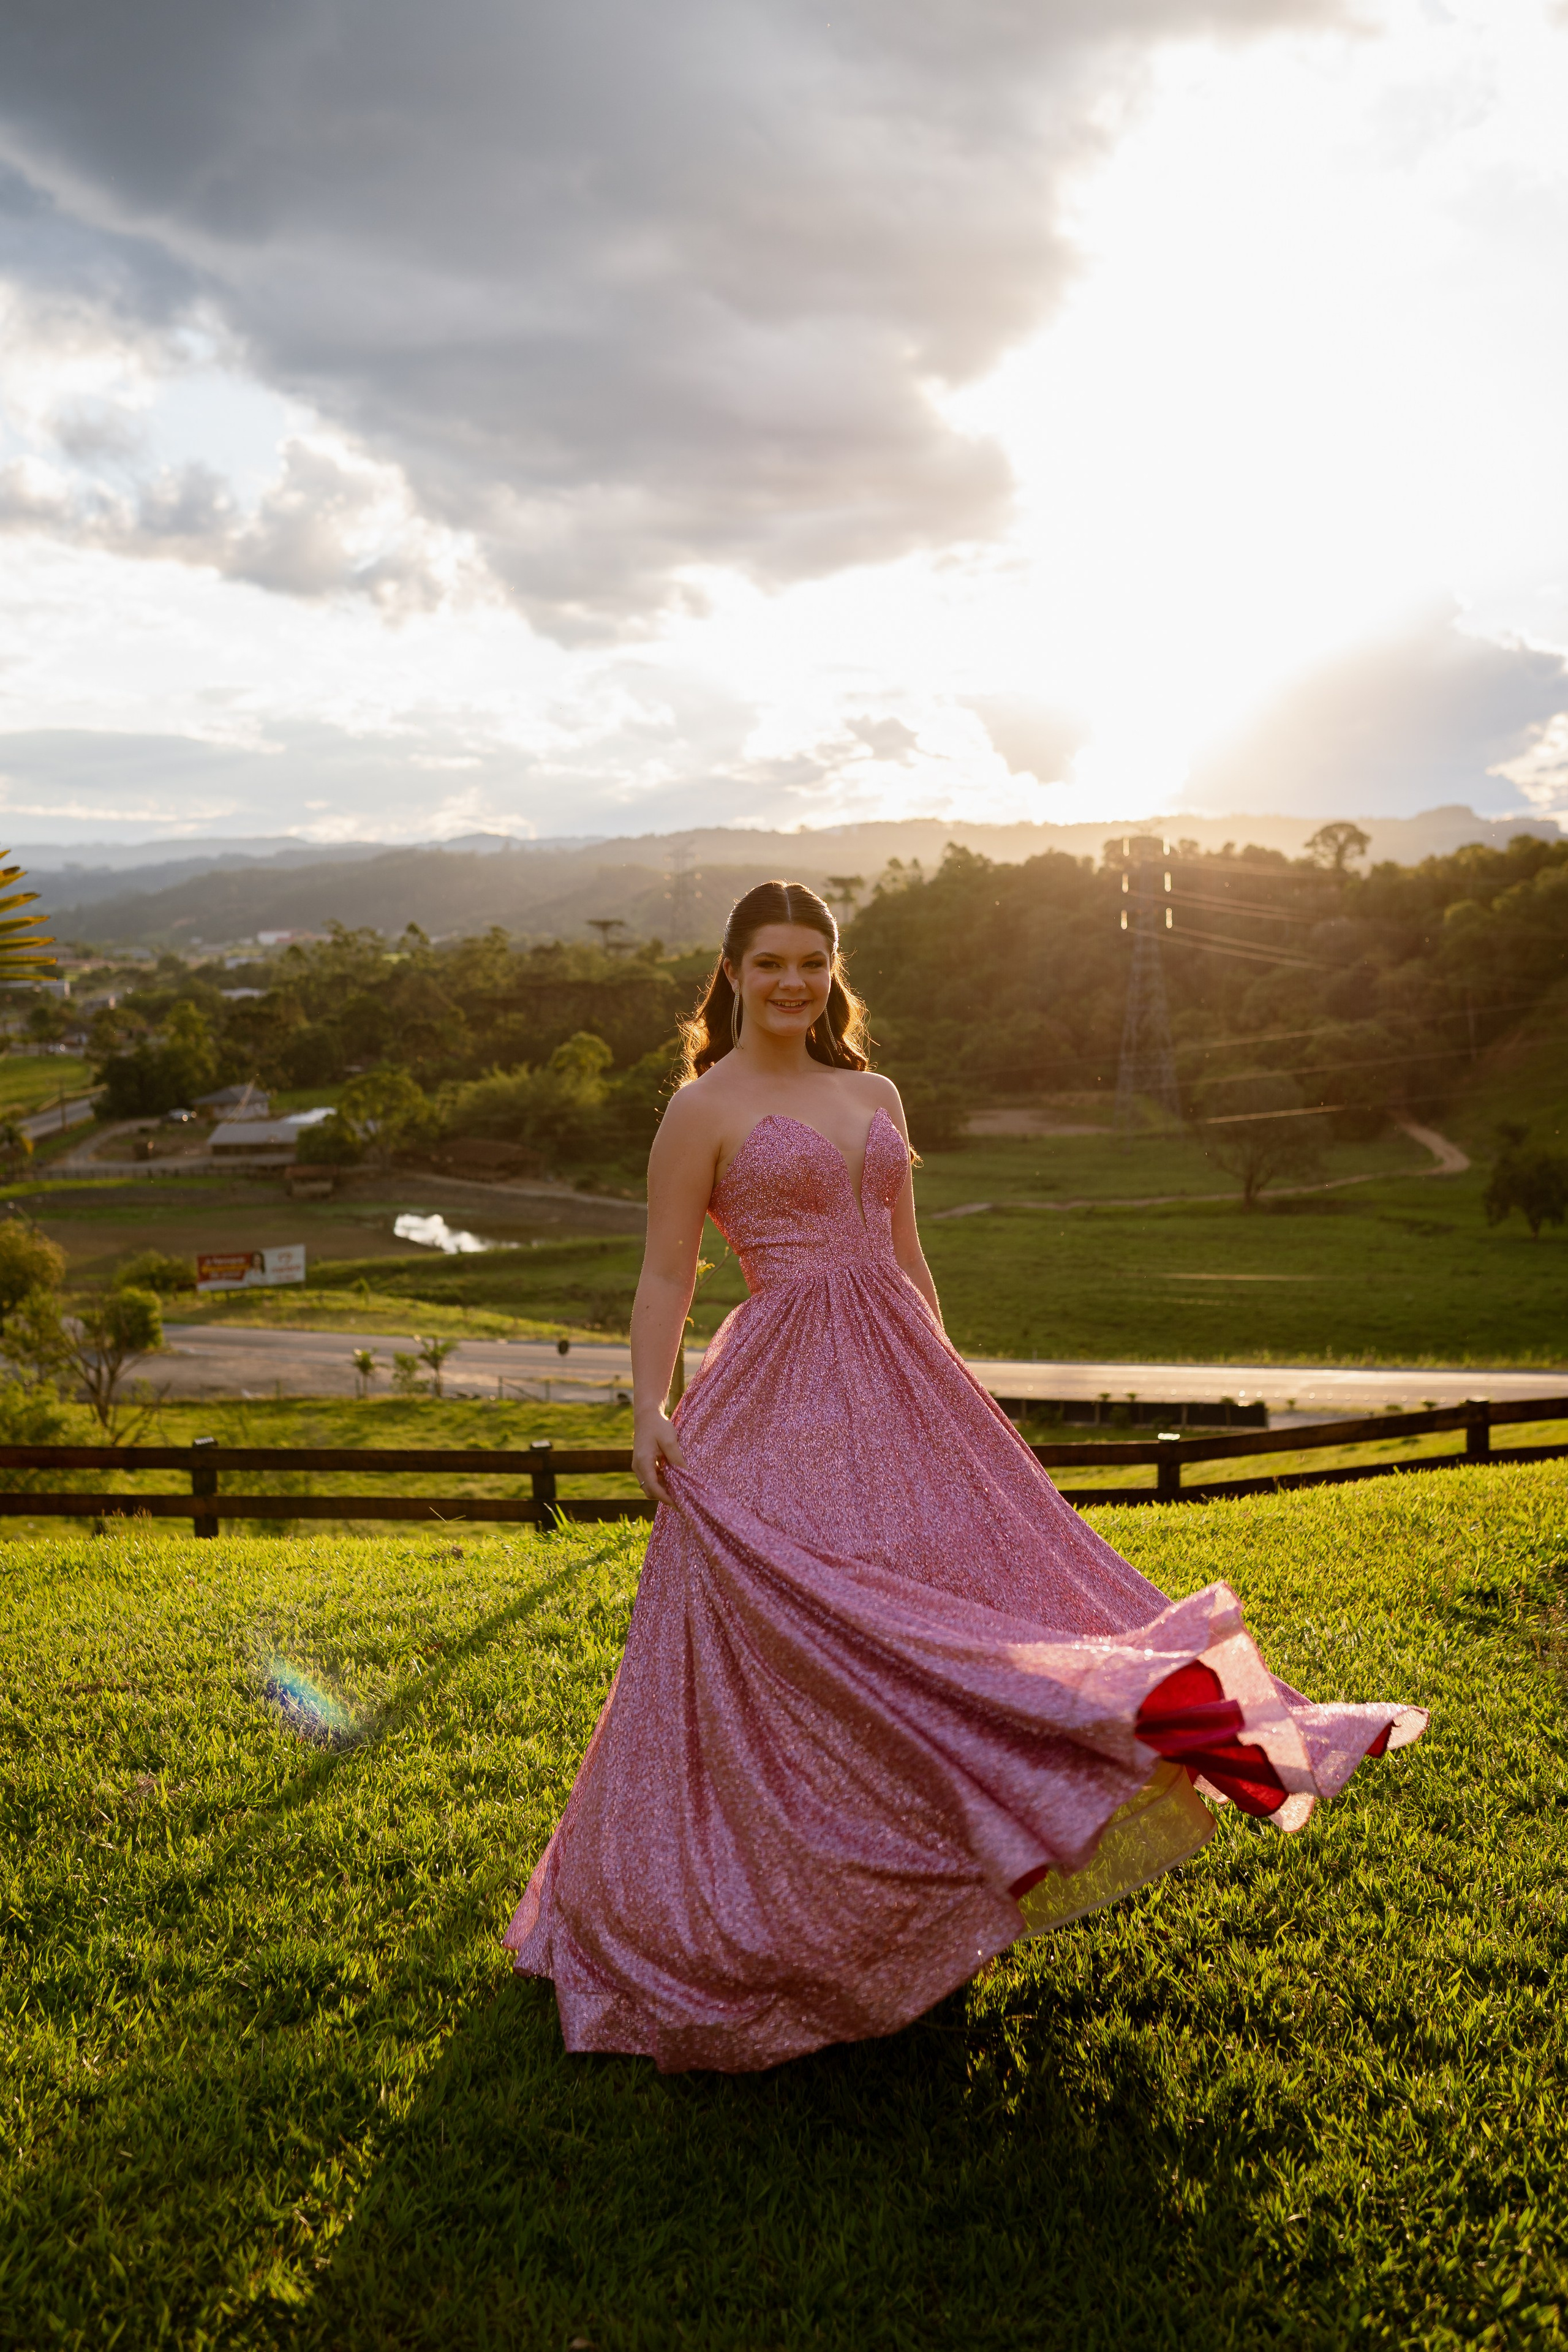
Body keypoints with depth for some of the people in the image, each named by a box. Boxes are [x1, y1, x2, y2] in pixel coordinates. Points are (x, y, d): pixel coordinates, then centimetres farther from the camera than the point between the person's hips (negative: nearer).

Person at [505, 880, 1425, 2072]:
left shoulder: (874, 1096, 14)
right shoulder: (703, 1110, -2)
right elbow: (666, 1276, -5)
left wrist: (950, 1391, 18)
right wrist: (652, 1412, -16)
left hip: (900, 1390, 6)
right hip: (781, 1401, -6)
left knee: (930, 1614, 8)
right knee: (791, 1649, -5)